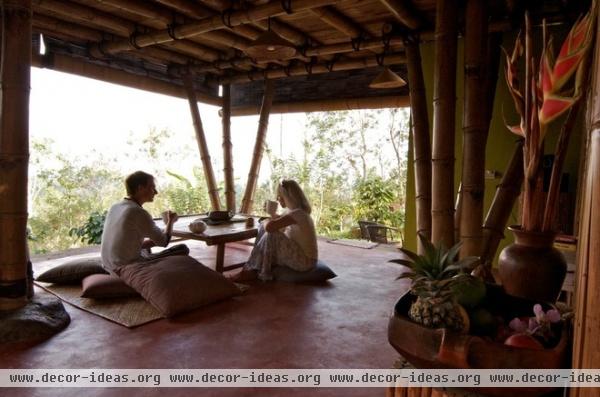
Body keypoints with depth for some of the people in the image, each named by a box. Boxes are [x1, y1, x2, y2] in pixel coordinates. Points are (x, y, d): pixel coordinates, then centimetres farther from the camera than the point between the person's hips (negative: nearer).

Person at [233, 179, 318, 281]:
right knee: (263, 229, 5)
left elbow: (269, 227, -32)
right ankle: (252, 269, 3)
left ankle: (251, 271, -9)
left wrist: (265, 222, -10)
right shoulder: (292, 211, 5)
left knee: (271, 235, -24)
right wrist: (272, 213, 5)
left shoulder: (297, 213, -24)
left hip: (305, 261, -10)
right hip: (297, 253, 10)